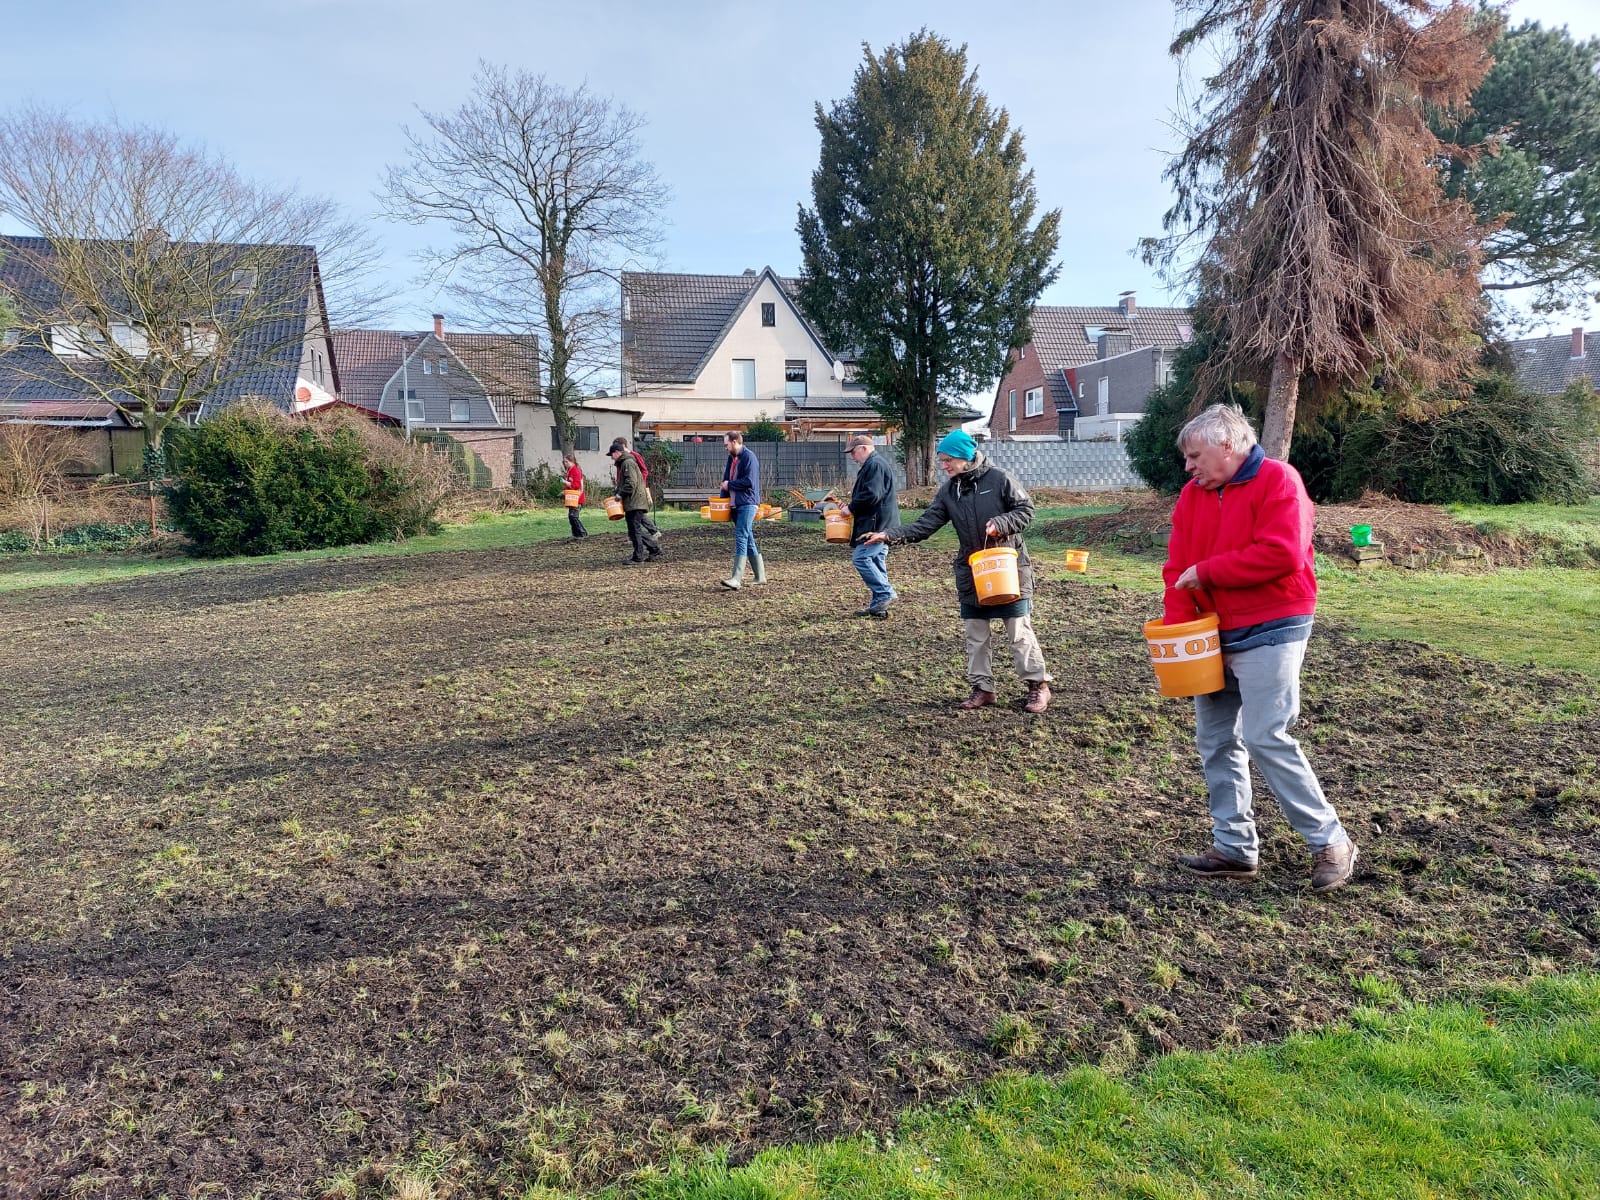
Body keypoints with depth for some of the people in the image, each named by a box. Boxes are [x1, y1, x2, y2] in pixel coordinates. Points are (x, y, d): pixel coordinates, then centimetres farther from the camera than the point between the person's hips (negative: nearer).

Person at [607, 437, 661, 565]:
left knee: (635, 529, -6)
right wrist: (619, 493, 15)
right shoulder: (624, 463, 22)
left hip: (634, 502, -10)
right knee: (636, 529, 12)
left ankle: (638, 557, -3)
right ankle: (655, 548, 16)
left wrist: (620, 494, -13)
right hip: (632, 502, 10)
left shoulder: (628, 463, -11)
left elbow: (631, 483, -21)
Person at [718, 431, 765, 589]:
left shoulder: (749, 457, -11)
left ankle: (737, 579, -21)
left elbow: (749, 481, -20)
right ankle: (760, 576, 19)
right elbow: (726, 478, 20)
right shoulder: (732, 457, 16)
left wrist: (730, 484, -9)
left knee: (741, 538, -15)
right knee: (748, 539, 11)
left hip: (747, 503, -9)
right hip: (735, 504, 9)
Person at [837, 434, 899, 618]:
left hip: (876, 525, -11)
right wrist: (851, 506, 16)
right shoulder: (870, 466, 21)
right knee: (876, 561, 10)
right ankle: (878, 606, 13)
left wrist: (851, 508, -13)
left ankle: (885, 594, -10)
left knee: (861, 558, -13)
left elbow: (871, 495, -24)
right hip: (879, 525, 11)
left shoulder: (875, 465, -13)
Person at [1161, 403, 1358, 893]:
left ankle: (1331, 842, 5)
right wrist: (1175, 627, -6)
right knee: (1215, 741, 9)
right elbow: (1178, 566, 6)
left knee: (1266, 739, -11)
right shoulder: (1193, 493, 11)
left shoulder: (1277, 481, -10)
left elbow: (1282, 555, -23)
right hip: (1213, 637, 8)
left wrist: (1207, 571, -16)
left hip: (1270, 632, -8)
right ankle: (1234, 847, 19)